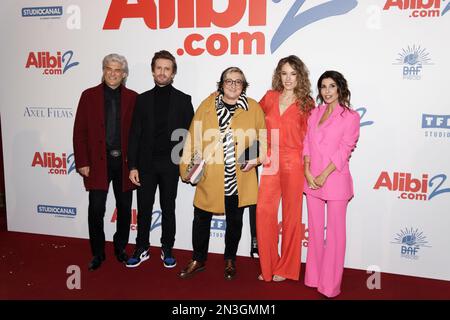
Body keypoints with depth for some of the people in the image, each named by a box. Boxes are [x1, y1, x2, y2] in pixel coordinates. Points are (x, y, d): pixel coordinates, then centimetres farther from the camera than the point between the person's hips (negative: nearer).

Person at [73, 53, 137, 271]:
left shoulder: (132, 98, 4)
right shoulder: (89, 96, 3)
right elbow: (80, 132, 0)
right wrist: (82, 162, -6)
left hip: (124, 162, 1)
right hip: (98, 162, -1)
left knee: (124, 209, 11)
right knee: (96, 210, 1)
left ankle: (120, 248, 30)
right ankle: (98, 253, 19)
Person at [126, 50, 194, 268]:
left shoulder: (183, 100, 1)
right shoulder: (142, 99, 5)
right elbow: (134, 134, 2)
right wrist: (132, 166, -4)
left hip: (170, 163, -1)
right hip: (146, 163, 1)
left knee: (168, 209, 10)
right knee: (144, 208, 9)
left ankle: (167, 250, 23)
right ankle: (142, 249, 24)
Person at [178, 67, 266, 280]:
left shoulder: (254, 108, 2)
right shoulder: (207, 105, 2)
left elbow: (263, 139, 7)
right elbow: (193, 138, 2)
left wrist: (256, 159, -9)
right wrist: (188, 166, -4)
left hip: (239, 178, 0)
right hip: (209, 176, 0)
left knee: (234, 220, 14)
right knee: (201, 218, 9)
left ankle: (230, 260, 35)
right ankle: (198, 260, 30)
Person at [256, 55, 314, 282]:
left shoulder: (306, 104, 1)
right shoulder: (270, 97, 7)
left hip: (293, 163, -2)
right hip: (270, 162, 3)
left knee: (291, 215, 6)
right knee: (263, 212, -1)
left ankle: (286, 268, 23)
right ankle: (268, 266, 18)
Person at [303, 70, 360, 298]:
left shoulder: (350, 116, -4)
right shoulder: (315, 113, 11)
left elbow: (344, 150, -10)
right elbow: (307, 144, 7)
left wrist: (324, 175, -14)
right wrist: (307, 171, -5)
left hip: (335, 179, -5)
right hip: (312, 180, 5)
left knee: (335, 232, 3)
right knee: (315, 229, 13)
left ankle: (330, 284, 15)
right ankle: (313, 277, 27)